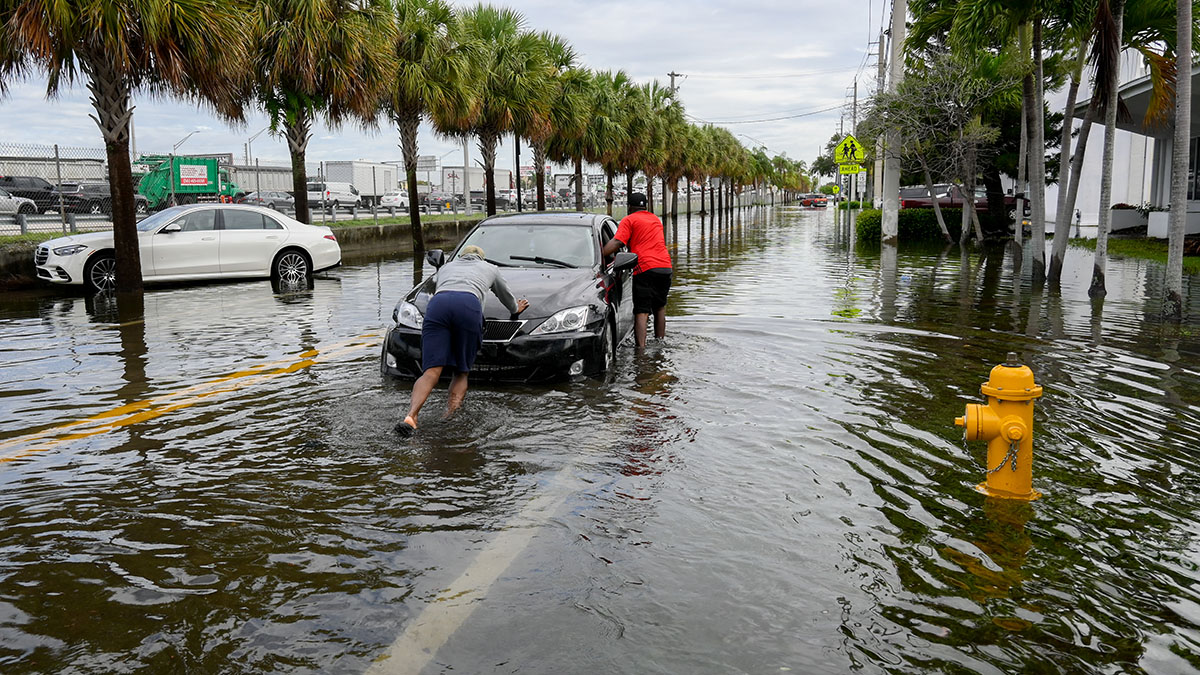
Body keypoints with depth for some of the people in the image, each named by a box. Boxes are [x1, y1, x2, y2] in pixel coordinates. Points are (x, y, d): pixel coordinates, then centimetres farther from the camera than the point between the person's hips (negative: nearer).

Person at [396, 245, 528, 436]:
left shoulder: (446, 267, 41)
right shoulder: (489, 268, 37)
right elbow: (505, 296, 53)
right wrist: (516, 308, 74)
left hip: (438, 303, 2)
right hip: (468, 305, -1)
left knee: (431, 372, -8)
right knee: (461, 372, 9)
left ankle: (410, 416, -30)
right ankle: (449, 419, -10)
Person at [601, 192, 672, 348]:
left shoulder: (629, 220, 4)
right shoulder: (656, 219, 25)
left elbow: (616, 242, -10)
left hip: (645, 268, -5)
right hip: (665, 266, 6)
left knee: (642, 311, -8)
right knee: (660, 307, 21)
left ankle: (641, 347, -18)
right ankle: (660, 340, 25)